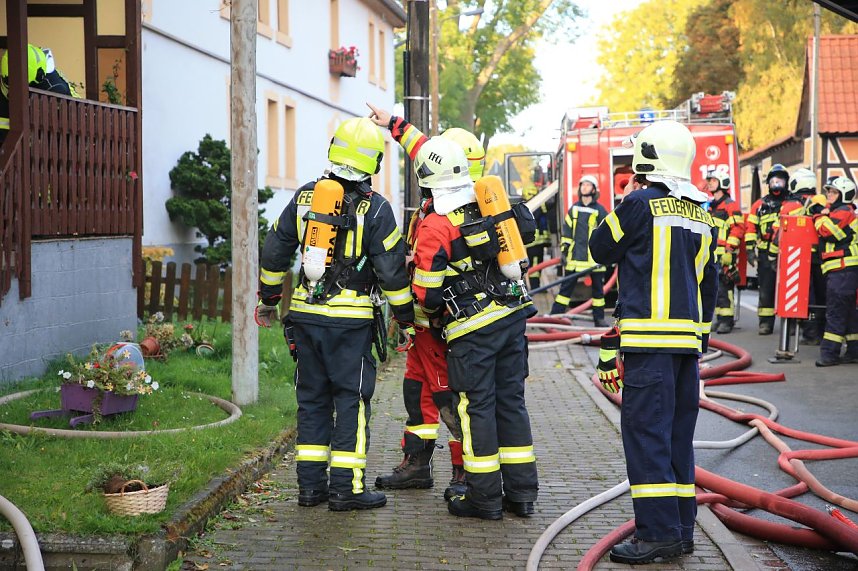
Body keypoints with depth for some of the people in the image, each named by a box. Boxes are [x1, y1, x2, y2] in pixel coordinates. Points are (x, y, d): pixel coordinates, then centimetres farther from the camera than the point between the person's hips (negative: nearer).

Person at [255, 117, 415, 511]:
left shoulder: (304, 198, 5)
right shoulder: (375, 209, -8)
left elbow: (274, 253, 11)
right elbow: (392, 271, -8)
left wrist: (268, 300, 23)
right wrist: (407, 319, 3)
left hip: (306, 313, 5)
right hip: (351, 318, -4)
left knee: (312, 397, 12)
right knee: (352, 398, 2)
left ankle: (310, 484, 15)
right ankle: (346, 488, 2)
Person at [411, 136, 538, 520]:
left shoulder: (436, 226, -13)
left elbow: (427, 292, -11)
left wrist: (432, 310, 12)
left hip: (472, 328, -6)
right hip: (512, 315, 6)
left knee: (476, 406, 2)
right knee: (511, 401, 12)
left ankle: (484, 497, 7)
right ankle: (521, 492, 17)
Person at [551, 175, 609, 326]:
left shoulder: (600, 210, 0)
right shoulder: (574, 208, 10)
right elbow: (567, 230, 14)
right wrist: (564, 250, 9)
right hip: (575, 256, 3)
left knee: (598, 287, 6)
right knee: (566, 285, 3)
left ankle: (599, 318, 14)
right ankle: (555, 314, 5)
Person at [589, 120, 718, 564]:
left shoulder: (640, 204, -9)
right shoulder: (702, 216, 13)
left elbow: (600, 249, 4)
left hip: (650, 337, -7)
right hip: (688, 338, 7)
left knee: (645, 431, -5)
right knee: (677, 434, 12)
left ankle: (658, 532, -7)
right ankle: (681, 530, 15)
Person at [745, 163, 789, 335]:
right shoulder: (760, 205, 12)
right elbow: (750, 227, 10)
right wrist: (750, 249, 1)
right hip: (765, 254, 2)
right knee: (766, 289, 2)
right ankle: (766, 322, 7)